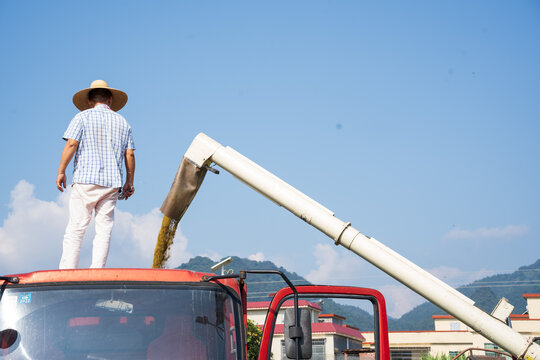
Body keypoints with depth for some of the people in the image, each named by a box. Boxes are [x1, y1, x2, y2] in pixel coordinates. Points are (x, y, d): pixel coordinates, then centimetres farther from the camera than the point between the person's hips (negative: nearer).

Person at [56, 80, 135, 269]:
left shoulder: (83, 117, 5)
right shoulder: (122, 122, 15)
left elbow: (71, 144, -7)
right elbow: (130, 154, 11)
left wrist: (61, 171, -1)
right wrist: (129, 182, 17)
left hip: (86, 180, -3)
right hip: (112, 183, 3)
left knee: (75, 229, -4)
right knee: (104, 230, 3)